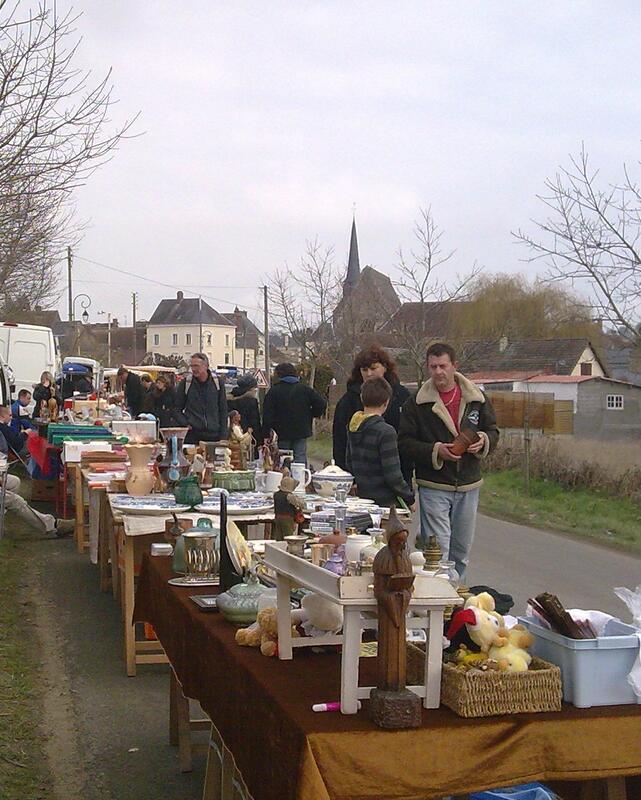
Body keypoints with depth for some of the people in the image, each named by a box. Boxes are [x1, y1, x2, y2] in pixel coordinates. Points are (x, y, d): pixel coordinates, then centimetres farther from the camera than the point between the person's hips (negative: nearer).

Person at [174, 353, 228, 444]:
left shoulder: (217, 382, 5)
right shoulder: (186, 383, 3)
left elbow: (223, 410, 9)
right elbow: (177, 409, 10)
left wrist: (223, 436, 3)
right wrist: (185, 424, -8)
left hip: (214, 435, 1)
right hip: (192, 435, -1)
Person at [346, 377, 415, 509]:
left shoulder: (353, 428, 6)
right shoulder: (385, 432, -17)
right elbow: (393, 475, -17)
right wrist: (410, 498, -4)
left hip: (360, 497, 7)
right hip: (383, 501, -7)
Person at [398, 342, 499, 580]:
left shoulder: (477, 398, 4)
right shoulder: (416, 403, -5)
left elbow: (493, 431, 13)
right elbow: (405, 442, -5)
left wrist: (484, 441, -11)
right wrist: (435, 451, -20)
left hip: (468, 486, 4)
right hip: (433, 487, -4)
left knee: (462, 551, 15)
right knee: (438, 551, -9)